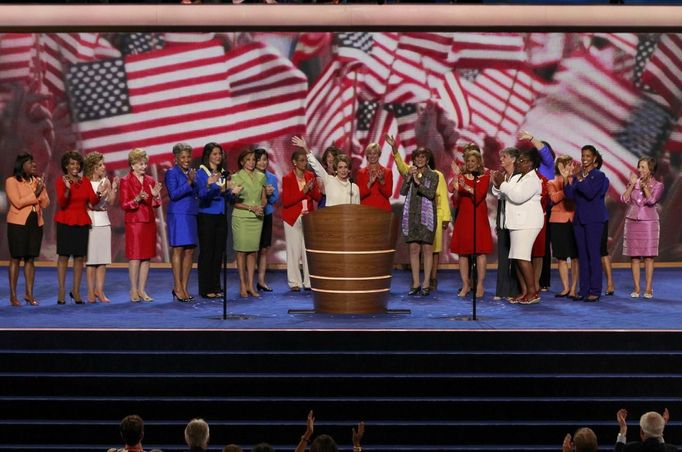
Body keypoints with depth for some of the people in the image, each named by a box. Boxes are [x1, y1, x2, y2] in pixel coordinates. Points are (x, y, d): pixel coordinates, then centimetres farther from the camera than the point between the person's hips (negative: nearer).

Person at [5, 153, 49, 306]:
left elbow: (45, 204, 6)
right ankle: (13, 295, 2)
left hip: (35, 224, 5)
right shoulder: (11, 181, -4)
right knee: (16, 259, -2)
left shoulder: (38, 181, 11)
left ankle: (29, 293, 13)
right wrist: (35, 193, -15)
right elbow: (18, 202, -15)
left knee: (30, 259, 7)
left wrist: (42, 191, -10)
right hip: (18, 224, -5)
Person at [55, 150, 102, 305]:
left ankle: (76, 291, 11)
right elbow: (61, 203, -12)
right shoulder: (61, 181, -3)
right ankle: (61, 292, -1)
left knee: (80, 257, 3)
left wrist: (98, 193, -21)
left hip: (82, 222, 3)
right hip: (65, 222, -3)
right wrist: (67, 189, -28)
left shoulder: (86, 181, 8)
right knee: (63, 256, -3)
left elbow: (93, 201, -1)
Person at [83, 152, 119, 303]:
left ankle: (99, 291, 9)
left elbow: (111, 202, 4)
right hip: (90, 222, -4)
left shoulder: (106, 181, 7)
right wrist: (101, 191, -22)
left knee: (103, 259, 3)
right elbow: (90, 204, -11)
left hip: (104, 222, 5)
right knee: (91, 258, -3)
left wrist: (114, 189, -8)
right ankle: (91, 292, 1)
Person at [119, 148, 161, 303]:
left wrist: (156, 196, -9)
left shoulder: (150, 180, 11)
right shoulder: (126, 181, -3)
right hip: (134, 222, -5)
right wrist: (137, 200, -24)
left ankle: (142, 290, 9)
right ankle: (133, 291, 0)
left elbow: (155, 205, 12)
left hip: (149, 222, 5)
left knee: (147, 257, 4)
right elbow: (124, 205, -7)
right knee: (135, 256, -6)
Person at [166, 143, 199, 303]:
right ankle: (177, 288, -3)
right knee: (178, 250, -5)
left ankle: (184, 287, 10)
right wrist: (189, 183, -20)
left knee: (190, 251, 5)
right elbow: (173, 194, -13)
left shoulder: (193, 173, 14)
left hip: (192, 215, 6)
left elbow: (198, 194, 13)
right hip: (178, 215, -6)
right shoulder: (171, 173, -3)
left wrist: (194, 182, -5)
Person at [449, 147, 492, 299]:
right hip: (463, 217, 2)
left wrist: (467, 187, -28)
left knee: (480, 251, -5)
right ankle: (465, 285, 9)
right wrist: (456, 176, -25)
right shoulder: (462, 176, 9)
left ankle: (480, 285, -1)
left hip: (479, 218, -2)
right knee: (462, 251, 1)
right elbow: (451, 189, -10)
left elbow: (479, 194, -13)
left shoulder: (484, 177, 3)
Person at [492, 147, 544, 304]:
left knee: (522, 257, -14)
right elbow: (500, 194, 19)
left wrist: (502, 184, -16)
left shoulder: (533, 180, -9)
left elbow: (518, 196, -22)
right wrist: (497, 185, -1)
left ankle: (533, 291, -10)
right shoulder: (516, 178, 18)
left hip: (527, 223, -9)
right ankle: (524, 291, 9)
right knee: (517, 258, 6)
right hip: (517, 223, 9)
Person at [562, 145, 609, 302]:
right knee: (582, 255, 8)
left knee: (593, 254, -7)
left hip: (594, 219, -6)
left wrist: (580, 178, -23)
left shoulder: (599, 176, -6)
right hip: (579, 219, 6)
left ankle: (595, 291, -5)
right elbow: (570, 195, 2)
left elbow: (590, 193, -19)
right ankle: (584, 290, 12)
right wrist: (567, 179, -10)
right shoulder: (577, 175, 11)